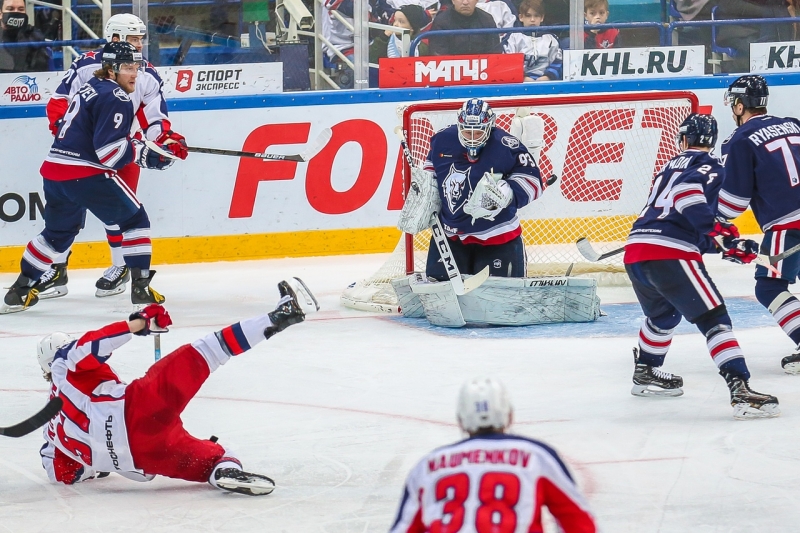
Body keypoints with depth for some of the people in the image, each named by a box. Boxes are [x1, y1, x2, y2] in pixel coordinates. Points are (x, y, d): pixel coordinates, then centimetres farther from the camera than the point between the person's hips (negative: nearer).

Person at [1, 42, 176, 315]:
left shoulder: (91, 88, 19)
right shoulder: (115, 98, -10)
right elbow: (110, 151, -18)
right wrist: (146, 153, -12)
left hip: (54, 169, 9)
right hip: (86, 174, -9)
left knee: (58, 231, 25)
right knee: (135, 219, 7)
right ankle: (140, 287, 1)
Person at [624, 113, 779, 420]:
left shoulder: (672, 167, 29)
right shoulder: (709, 167, 5)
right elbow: (687, 193, -18)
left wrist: (728, 243, 23)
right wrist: (718, 231, -18)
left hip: (635, 251, 8)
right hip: (670, 254, -8)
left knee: (663, 314, 34)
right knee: (714, 319, -10)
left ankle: (645, 374, 48)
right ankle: (741, 391, -23)